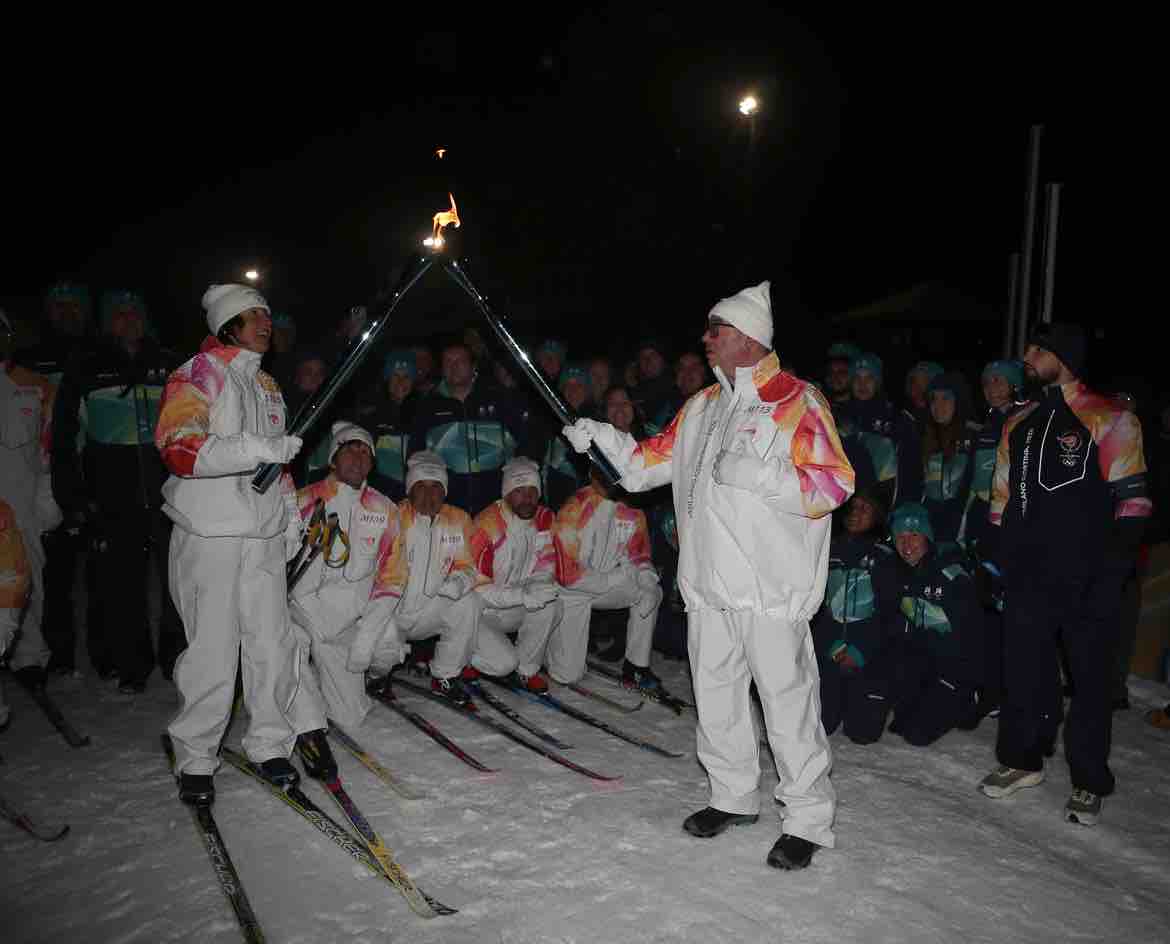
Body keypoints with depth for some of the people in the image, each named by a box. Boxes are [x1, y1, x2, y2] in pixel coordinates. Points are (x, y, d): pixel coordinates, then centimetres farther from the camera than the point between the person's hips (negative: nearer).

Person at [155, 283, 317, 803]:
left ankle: (269, 743, 18)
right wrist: (255, 448, -27)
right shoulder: (197, 374, -3)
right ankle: (195, 759, 10)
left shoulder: (267, 384, 20)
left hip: (264, 532, 6)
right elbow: (177, 446, -18)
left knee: (273, 642, 4)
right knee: (214, 648, -5)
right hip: (210, 531, -6)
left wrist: (290, 513, 19)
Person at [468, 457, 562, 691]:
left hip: (514, 611, 5)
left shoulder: (545, 519, -6)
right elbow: (475, 587, -21)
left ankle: (527, 670, -4)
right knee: (503, 663, -24)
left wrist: (536, 587, -24)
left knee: (552, 605, -24)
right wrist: (524, 595, -31)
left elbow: (546, 568, 1)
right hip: (479, 613, -4)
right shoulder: (486, 525, -22)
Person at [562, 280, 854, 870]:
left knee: (787, 701, 0)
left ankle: (808, 820, 15)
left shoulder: (797, 401, -7)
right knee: (715, 694, 16)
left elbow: (833, 486, -14)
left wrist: (756, 474, -23)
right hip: (709, 582, 7)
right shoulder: (703, 406, 15)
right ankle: (733, 796, 34)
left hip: (772, 588, -7)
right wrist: (601, 437, 6)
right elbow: (650, 461, 19)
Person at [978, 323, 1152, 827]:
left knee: (1090, 675, 6)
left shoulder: (1110, 420, -5)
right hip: (1029, 574, 5)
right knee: (1024, 670, 12)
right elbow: (1002, 498, 18)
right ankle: (1022, 759, 30)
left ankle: (1088, 782, 20)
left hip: (1087, 579, -5)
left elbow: (1130, 499, -8)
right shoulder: (1020, 424, 14)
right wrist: (995, 559, 13)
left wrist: (1113, 567, -14)